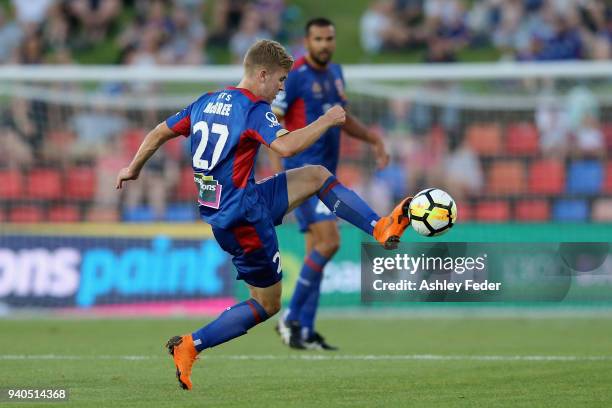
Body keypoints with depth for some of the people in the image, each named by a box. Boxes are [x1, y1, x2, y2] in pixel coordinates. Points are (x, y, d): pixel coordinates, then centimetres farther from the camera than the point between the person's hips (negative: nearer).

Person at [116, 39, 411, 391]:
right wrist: (327, 121, -19)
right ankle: (190, 347, -2)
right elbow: (286, 146, -31)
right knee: (268, 304, 2)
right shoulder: (254, 109, -15)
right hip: (243, 214, -9)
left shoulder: (206, 102, 10)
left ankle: (381, 229, 10)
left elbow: (160, 133, 18)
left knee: (317, 175, 14)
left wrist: (134, 169, 32)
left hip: (217, 211, 9)